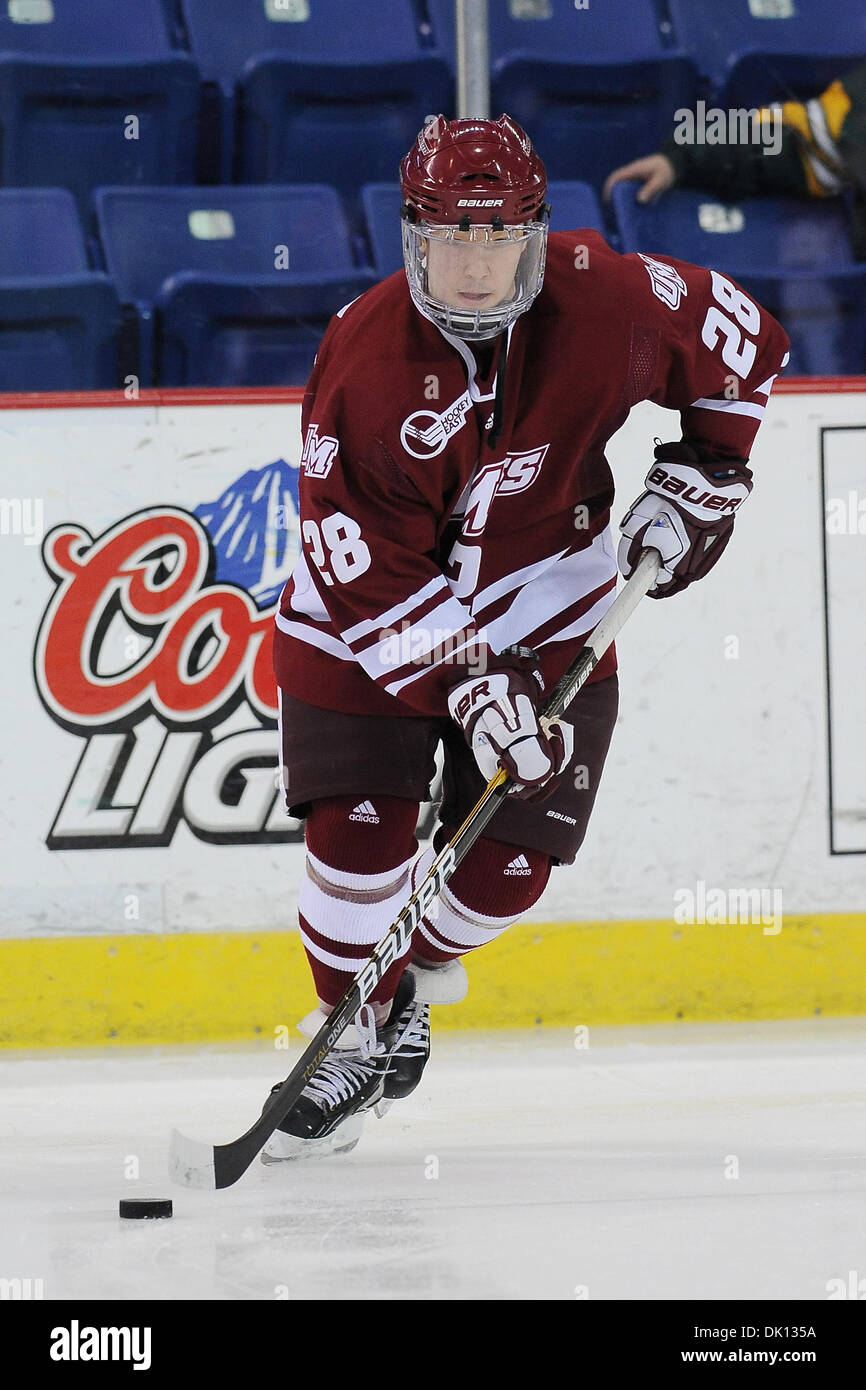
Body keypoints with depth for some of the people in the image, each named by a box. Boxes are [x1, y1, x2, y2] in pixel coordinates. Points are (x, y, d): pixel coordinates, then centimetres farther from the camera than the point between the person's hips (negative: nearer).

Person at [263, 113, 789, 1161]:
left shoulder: (606, 300, -20)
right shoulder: (363, 356, -25)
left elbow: (743, 345, 1)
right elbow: (371, 572, -24)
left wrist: (703, 475, -3)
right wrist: (465, 687, -30)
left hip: (547, 620, 2)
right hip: (370, 618, -2)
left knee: (508, 862, -2)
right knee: (360, 832, -13)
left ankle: (420, 974, 30)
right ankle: (356, 1036, 10)